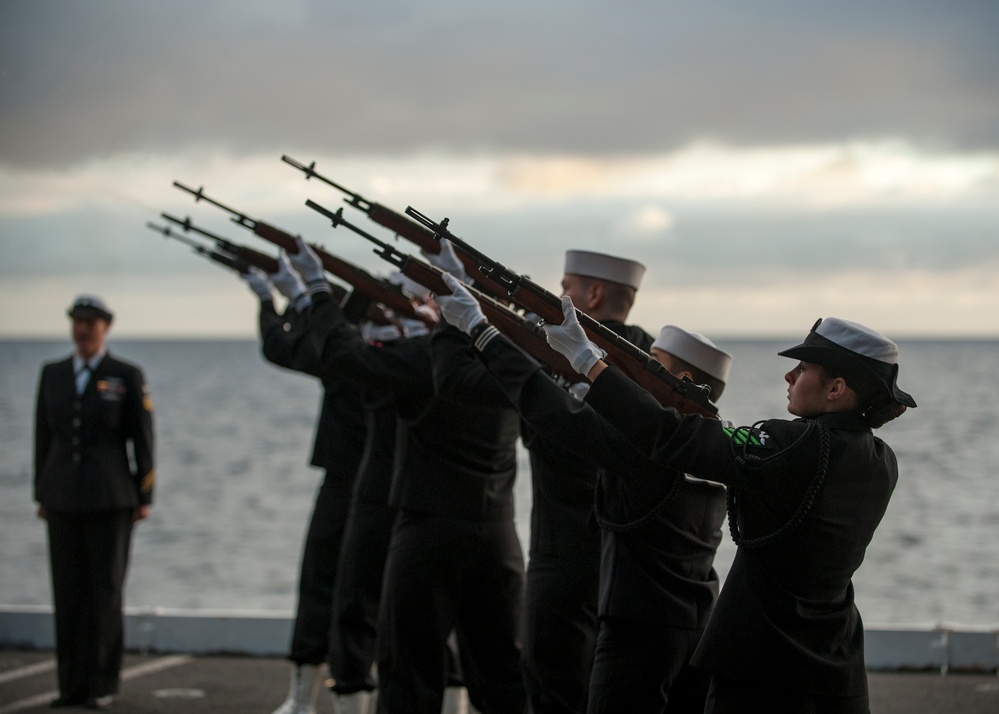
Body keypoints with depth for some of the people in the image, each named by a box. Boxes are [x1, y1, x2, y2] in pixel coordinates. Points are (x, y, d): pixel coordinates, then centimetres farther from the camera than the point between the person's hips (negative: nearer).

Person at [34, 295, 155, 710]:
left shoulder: (128, 376, -2)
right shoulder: (53, 374, 8)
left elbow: (143, 439, -2)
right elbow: (44, 437, 11)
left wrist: (144, 498, -6)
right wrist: (41, 496, 8)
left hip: (110, 499, -3)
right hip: (64, 499, 3)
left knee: (105, 590, -3)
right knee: (69, 591, 3)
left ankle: (103, 685, 4)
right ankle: (73, 684, 8)